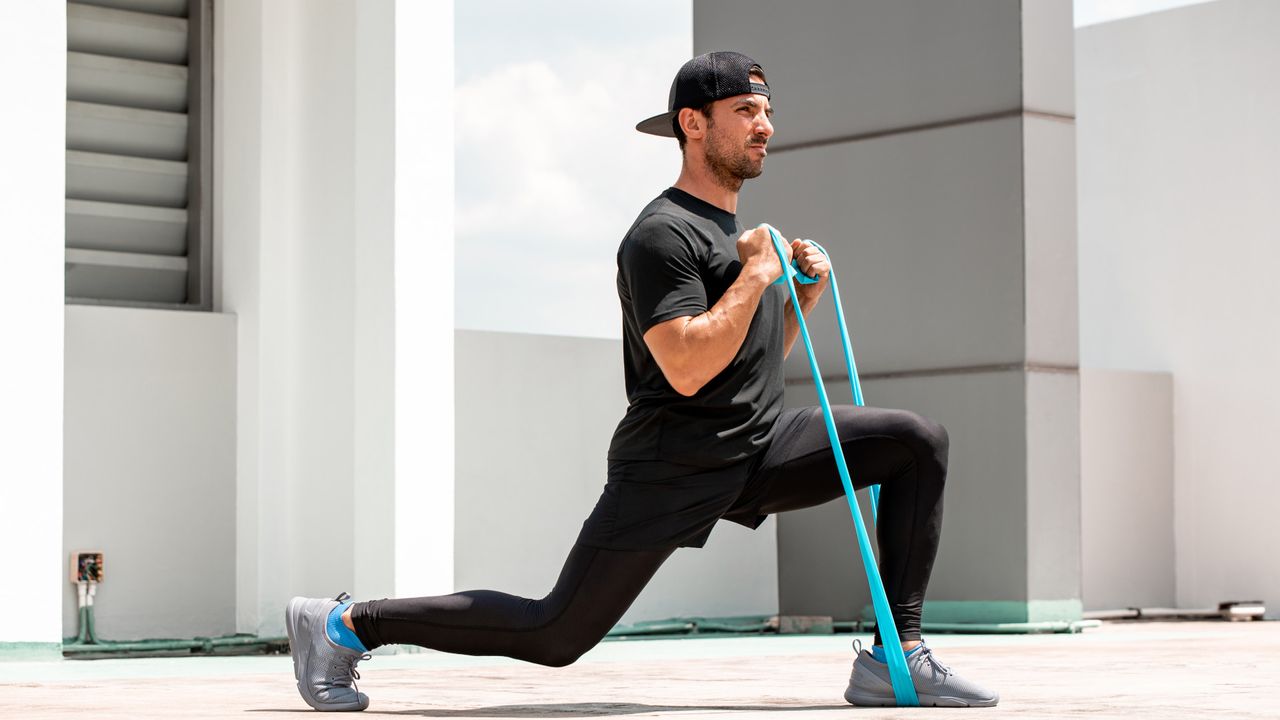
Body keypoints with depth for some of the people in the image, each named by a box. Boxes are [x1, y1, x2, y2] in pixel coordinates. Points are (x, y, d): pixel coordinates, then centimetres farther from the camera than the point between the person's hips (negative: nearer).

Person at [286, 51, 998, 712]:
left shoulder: (736, 231, 18)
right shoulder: (662, 235, -13)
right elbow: (687, 369, -25)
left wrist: (808, 292, 10)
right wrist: (756, 274, -16)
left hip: (761, 450, 8)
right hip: (673, 470, -8)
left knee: (918, 442, -6)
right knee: (556, 636, -5)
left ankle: (897, 659, -6)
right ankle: (345, 624, 10)